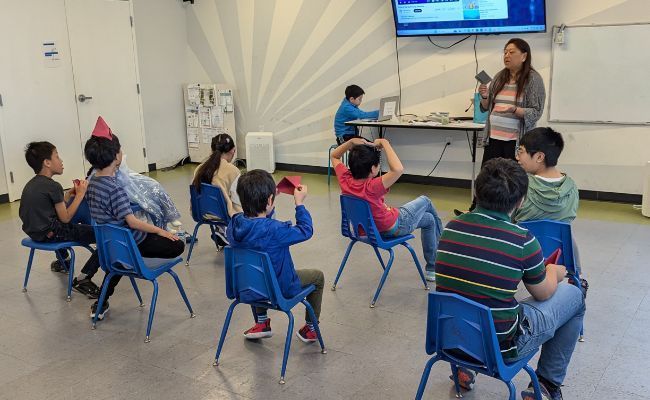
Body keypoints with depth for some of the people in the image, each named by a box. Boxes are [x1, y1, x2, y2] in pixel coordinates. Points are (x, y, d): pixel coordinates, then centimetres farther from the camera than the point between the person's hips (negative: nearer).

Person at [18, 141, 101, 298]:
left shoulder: (30, 185, 11)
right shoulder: (53, 186, -16)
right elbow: (65, 218, -14)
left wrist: (69, 194, 12)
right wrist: (80, 194, -7)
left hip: (34, 231, 10)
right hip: (50, 234, -10)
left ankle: (62, 261, 55)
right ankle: (82, 279, -13)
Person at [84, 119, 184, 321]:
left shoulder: (92, 182, 1)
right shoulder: (115, 188, -26)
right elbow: (132, 222, -24)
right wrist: (159, 230, -14)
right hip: (131, 243, -9)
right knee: (177, 246, -3)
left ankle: (101, 304, 31)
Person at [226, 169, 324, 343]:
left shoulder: (234, 224, -15)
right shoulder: (274, 231, -35)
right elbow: (305, 230, -19)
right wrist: (299, 203, -12)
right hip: (279, 289, -5)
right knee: (317, 276, 19)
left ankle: (261, 323, 37)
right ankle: (310, 328, 30)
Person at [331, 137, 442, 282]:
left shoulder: (345, 180, -21)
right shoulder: (371, 187, -41)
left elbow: (334, 156, -3)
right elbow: (398, 169, -55)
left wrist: (351, 142, -19)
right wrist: (385, 143, -42)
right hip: (394, 227, -7)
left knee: (429, 219, 28)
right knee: (425, 201, 23)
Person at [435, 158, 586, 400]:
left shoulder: (451, 227, -7)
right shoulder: (522, 241, -20)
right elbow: (543, 293, 0)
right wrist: (554, 272, 23)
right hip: (500, 347, -5)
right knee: (573, 295, 15)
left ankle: (465, 366, 32)